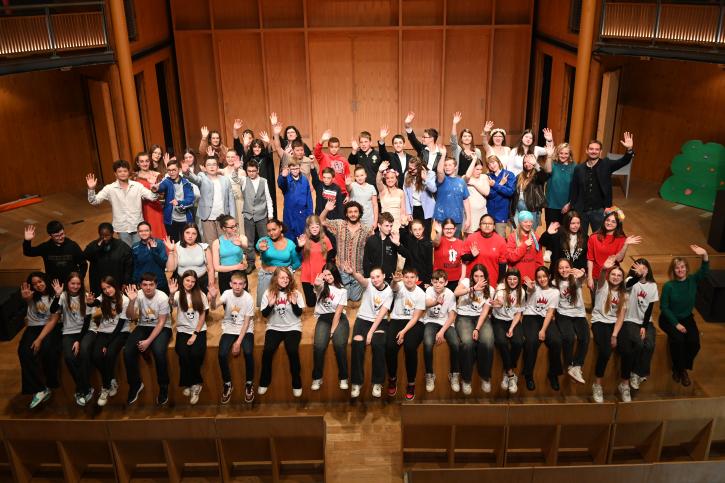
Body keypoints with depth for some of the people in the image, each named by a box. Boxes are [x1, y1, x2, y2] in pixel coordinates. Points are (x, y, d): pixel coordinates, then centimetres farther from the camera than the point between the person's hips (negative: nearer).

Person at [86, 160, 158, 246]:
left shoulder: (137, 186, -4)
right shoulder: (110, 188, -4)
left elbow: (152, 197, -10)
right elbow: (94, 201, -8)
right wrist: (91, 189, -27)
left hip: (138, 226, 0)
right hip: (122, 228, 0)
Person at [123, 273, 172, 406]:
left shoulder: (162, 297, -18)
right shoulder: (138, 295, -9)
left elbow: (161, 323, -15)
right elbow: (131, 317, -13)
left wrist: (148, 341, -21)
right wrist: (131, 301, -29)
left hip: (161, 328, -4)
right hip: (143, 326, 4)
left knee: (159, 351, -32)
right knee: (127, 351, -20)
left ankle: (163, 387, -11)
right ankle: (135, 384, 3)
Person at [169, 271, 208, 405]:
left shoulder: (200, 295, 3)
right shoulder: (178, 294, 1)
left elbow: (203, 316, 2)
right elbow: (171, 306, -20)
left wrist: (195, 334, -7)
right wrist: (171, 294, -39)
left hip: (199, 330, 0)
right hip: (183, 330, 0)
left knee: (196, 353, -25)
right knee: (183, 354, -24)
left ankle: (191, 384, -3)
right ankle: (195, 384, -2)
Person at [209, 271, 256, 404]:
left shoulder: (248, 298, -13)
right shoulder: (227, 293, -10)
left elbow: (246, 322, -10)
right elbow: (214, 307, -27)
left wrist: (238, 342, -16)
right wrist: (213, 298, -49)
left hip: (245, 330, -1)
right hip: (229, 330, 1)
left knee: (248, 352, -28)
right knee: (222, 354, -23)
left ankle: (249, 383, -5)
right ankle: (227, 384, 1)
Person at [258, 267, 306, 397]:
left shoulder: (295, 292, -2)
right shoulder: (268, 292, -1)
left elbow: (299, 313, -2)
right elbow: (264, 314, -1)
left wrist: (294, 303, -20)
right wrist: (270, 304, -19)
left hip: (292, 327, -1)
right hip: (274, 327, 1)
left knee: (292, 350, -27)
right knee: (268, 350, -25)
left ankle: (297, 383, -8)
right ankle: (264, 382, -3)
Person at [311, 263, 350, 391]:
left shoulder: (342, 290, 3)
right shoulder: (322, 286, 6)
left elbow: (338, 312, -4)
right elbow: (316, 286, -21)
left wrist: (332, 331, -11)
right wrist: (317, 284, -45)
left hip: (339, 319, -1)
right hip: (323, 319, 1)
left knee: (340, 345, -25)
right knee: (319, 346, -23)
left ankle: (343, 378, -12)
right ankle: (317, 378, -8)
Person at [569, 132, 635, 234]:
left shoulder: (606, 164, -2)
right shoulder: (579, 168, 0)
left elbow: (623, 162, -16)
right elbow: (574, 191, 2)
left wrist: (629, 150, -36)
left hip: (599, 211, -1)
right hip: (581, 211, 1)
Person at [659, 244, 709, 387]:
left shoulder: (693, 280, -5)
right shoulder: (668, 286, -13)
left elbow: (704, 271, -24)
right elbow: (664, 307, -12)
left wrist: (705, 256, -43)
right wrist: (676, 324, -18)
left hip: (687, 318, 3)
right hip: (669, 319, -3)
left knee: (694, 342, -21)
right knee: (678, 339, -29)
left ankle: (684, 368, 4)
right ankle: (678, 369, -7)